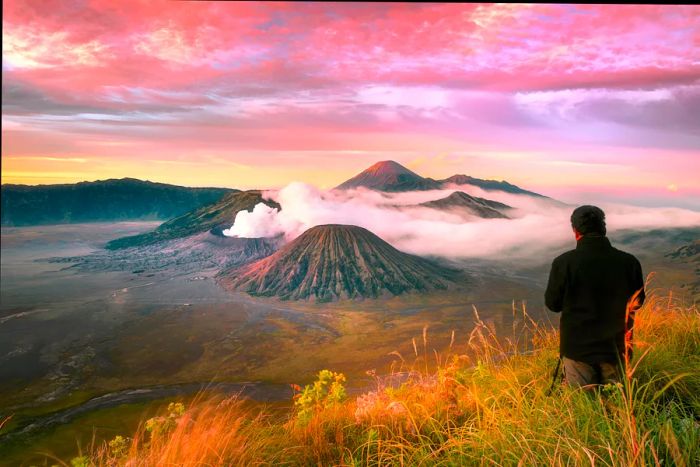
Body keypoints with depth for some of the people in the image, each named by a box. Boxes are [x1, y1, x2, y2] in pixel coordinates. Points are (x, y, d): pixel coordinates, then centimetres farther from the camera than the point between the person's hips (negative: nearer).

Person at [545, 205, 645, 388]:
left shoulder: (563, 262, -19)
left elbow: (552, 303, -6)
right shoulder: (629, 262, -11)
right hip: (616, 347, 2)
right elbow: (637, 302, 5)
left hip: (578, 347, -2)